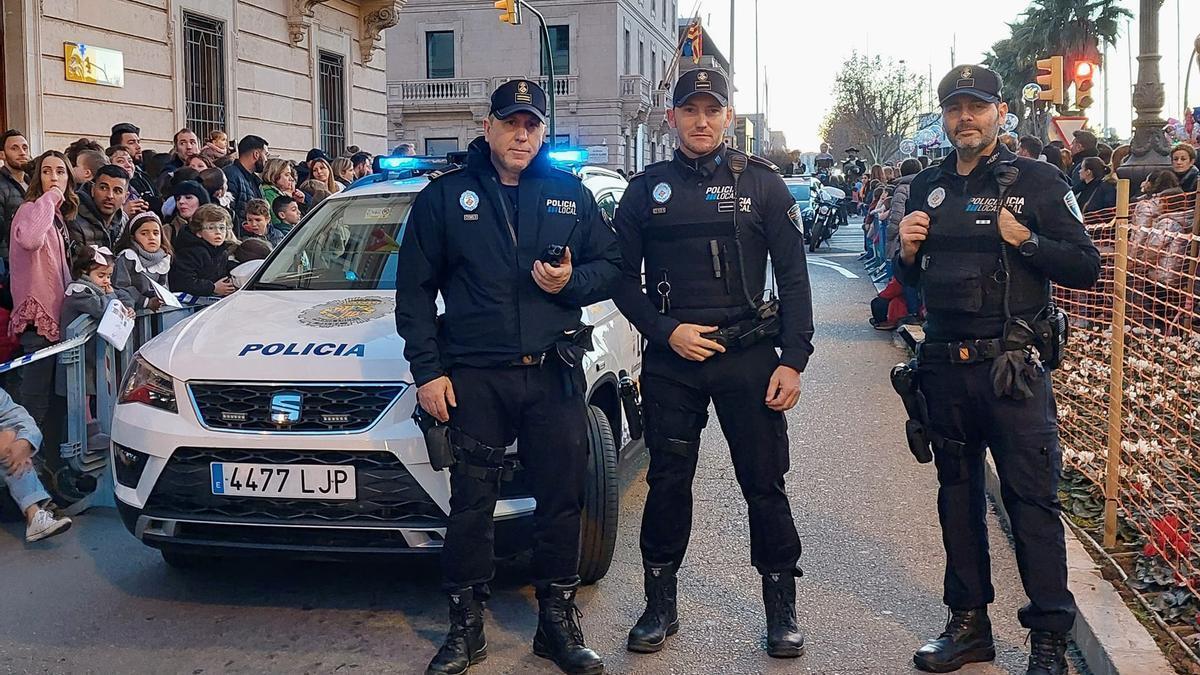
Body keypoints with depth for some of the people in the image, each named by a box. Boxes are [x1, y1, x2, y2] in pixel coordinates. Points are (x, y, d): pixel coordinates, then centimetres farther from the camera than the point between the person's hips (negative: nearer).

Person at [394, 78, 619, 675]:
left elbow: (610, 264, 13)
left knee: (561, 499, 6)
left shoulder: (571, 194, 10)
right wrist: (427, 369, -2)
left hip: (555, 374, 2)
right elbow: (414, 289, 5)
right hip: (475, 377, -1)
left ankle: (559, 623, 20)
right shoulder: (444, 195, 5)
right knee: (472, 502, 3)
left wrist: (572, 282, -10)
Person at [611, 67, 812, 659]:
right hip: (670, 358, 1)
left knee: (765, 483, 2)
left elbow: (792, 277, 2)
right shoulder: (646, 189, 8)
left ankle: (781, 609, 17)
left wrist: (792, 360, -6)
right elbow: (623, 277, 8)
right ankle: (660, 605, 22)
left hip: (748, 354, -1)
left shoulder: (760, 183, 4)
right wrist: (666, 332, -7)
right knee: (667, 483, 7)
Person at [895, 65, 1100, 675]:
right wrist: (907, 252, 0)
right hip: (944, 366, 5)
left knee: (1031, 497, -4)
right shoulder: (926, 188, 12)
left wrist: (1026, 240, -18)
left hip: (1013, 367, -5)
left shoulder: (1036, 182, -1)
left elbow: (1086, 268, -5)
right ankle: (969, 624, 24)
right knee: (957, 493, 12)